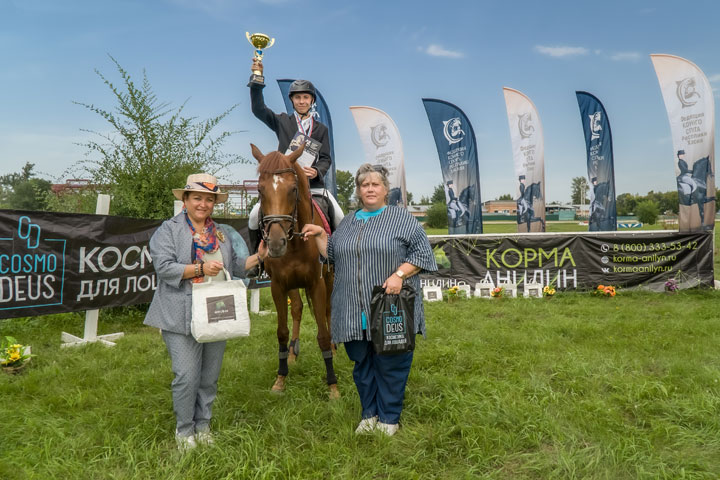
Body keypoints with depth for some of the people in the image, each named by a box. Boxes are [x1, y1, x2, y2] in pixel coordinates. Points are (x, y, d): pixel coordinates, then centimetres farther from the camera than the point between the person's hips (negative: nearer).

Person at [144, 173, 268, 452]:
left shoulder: (221, 233, 16)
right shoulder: (169, 230, -1)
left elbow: (234, 267, 19)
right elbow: (164, 266, -13)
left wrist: (258, 257, 5)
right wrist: (201, 268, -21)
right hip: (183, 317, -5)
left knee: (210, 376, 12)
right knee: (187, 376, -4)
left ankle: (203, 426, 30)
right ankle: (184, 430, 18)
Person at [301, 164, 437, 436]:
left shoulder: (402, 218, 1)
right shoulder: (348, 223, 16)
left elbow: (422, 251, -4)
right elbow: (332, 256, 23)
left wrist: (399, 274, -16)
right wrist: (320, 235, 11)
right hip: (355, 312, 4)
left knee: (390, 364, 5)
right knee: (362, 363, 13)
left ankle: (389, 418, 22)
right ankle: (369, 414, 30)